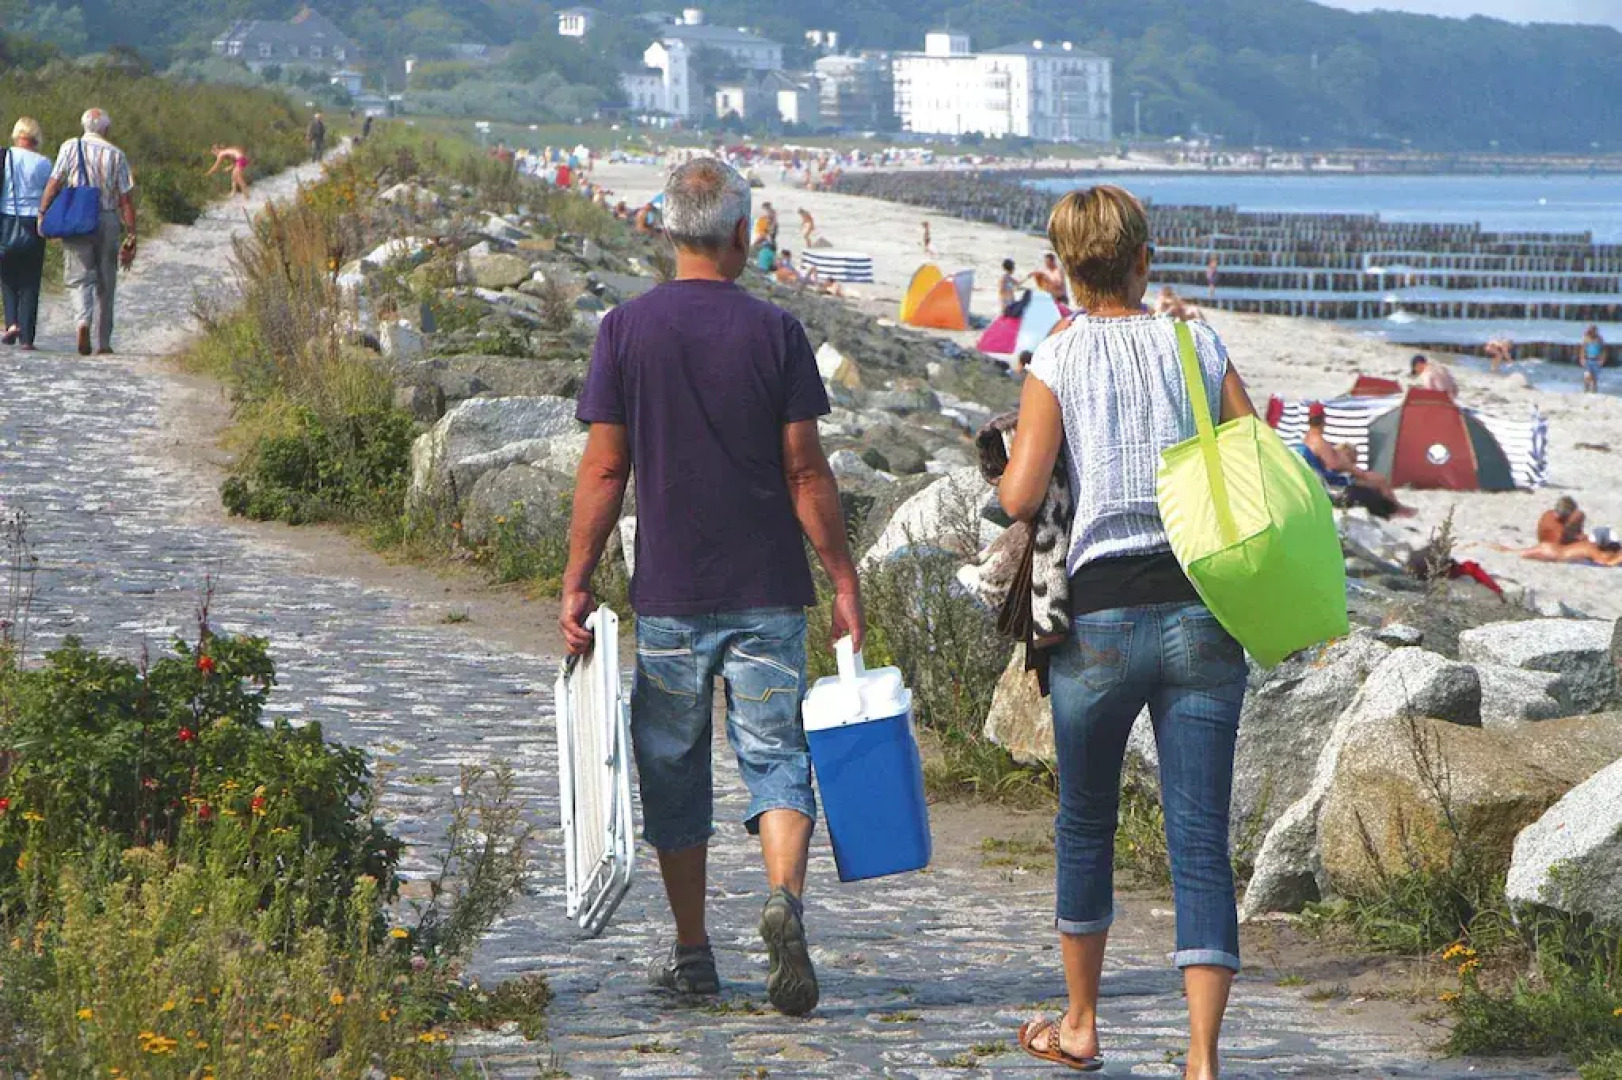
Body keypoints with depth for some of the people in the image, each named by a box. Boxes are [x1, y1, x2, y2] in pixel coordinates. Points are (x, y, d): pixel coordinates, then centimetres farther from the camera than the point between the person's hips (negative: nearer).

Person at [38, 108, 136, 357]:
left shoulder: (70, 148, 1)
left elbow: (54, 183, -7)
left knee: (79, 277, -2)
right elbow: (127, 198, 1)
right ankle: (104, 342, 14)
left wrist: (42, 214, -1)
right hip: (109, 220, 1)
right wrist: (131, 237, 3)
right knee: (106, 284, 11)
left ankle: (83, 321, -30)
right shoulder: (116, 154, 3)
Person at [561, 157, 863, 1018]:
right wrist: (843, 577, 3)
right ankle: (785, 897, -23)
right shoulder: (774, 331, -3)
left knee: (673, 770, 11)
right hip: (768, 591, -1)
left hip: (668, 594, 1)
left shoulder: (627, 331, -2)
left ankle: (692, 952, 17)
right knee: (775, 757, 3)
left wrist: (576, 583, 3)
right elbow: (805, 471, -4)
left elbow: (603, 469, -3)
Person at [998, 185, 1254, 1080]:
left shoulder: (1059, 358, -1)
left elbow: (1020, 496, -9)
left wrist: (1008, 474, 12)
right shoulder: (1198, 345, 6)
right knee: (1201, 844, 0)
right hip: (1204, 614, 1)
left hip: (1103, 614, -1)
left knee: (1086, 825, 18)